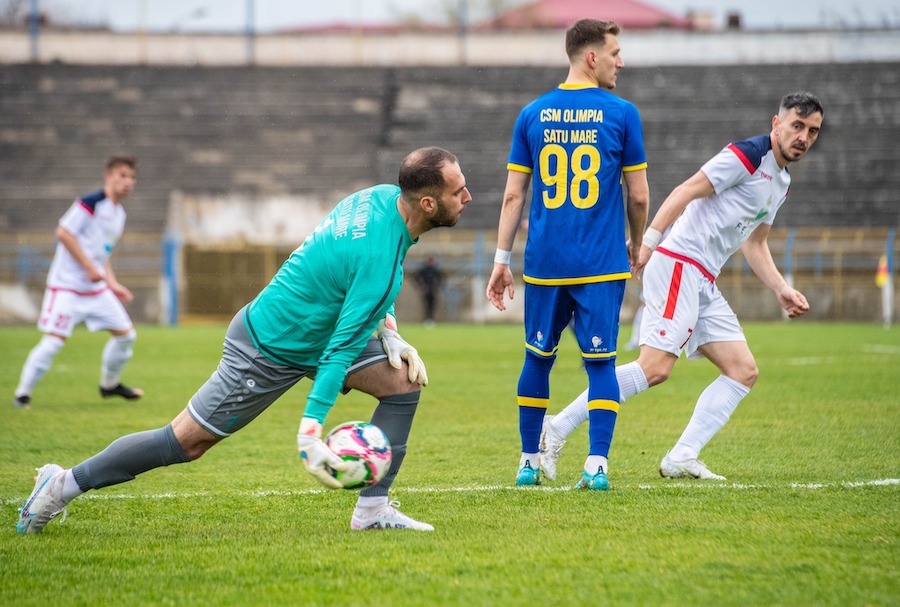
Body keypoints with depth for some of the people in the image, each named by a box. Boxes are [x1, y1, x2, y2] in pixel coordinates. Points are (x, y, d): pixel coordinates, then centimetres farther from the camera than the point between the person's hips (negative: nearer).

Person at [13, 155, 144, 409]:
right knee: (54, 340, -14)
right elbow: (63, 233, -20)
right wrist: (90, 267, -20)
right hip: (67, 284, -8)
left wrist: (112, 283, 13)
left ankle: (109, 384, 28)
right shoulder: (91, 203, -15)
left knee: (125, 333, 8)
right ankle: (23, 393, -3)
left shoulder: (119, 214, 13)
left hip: (97, 288, 8)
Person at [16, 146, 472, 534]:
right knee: (186, 442, 0)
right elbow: (339, 351, -30)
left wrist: (387, 331, 7)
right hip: (268, 351, -9)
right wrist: (310, 436, -30)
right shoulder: (380, 257, -32)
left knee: (404, 381, -2)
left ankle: (373, 510, 2)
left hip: (315, 325, 9)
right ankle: (66, 484, 14)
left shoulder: (383, 196, -6)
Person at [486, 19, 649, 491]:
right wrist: (636, 244, 18)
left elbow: (513, 195, 5)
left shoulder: (532, 115, 6)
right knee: (600, 362, 1)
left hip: (544, 264, 3)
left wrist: (501, 261, 9)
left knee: (538, 358, 14)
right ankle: (596, 466, -7)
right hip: (601, 265, -3)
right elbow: (639, 195, 1)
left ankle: (530, 463, 21)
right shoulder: (621, 114, -3)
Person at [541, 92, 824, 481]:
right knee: (655, 367, -20)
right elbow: (686, 191, -14)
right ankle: (558, 428, -14)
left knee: (743, 371, 1)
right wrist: (649, 240, -22)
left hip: (703, 284, 10)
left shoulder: (781, 183, 20)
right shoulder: (746, 156, -9)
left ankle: (681, 459, -4)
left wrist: (782, 290, 19)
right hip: (678, 264, -10)